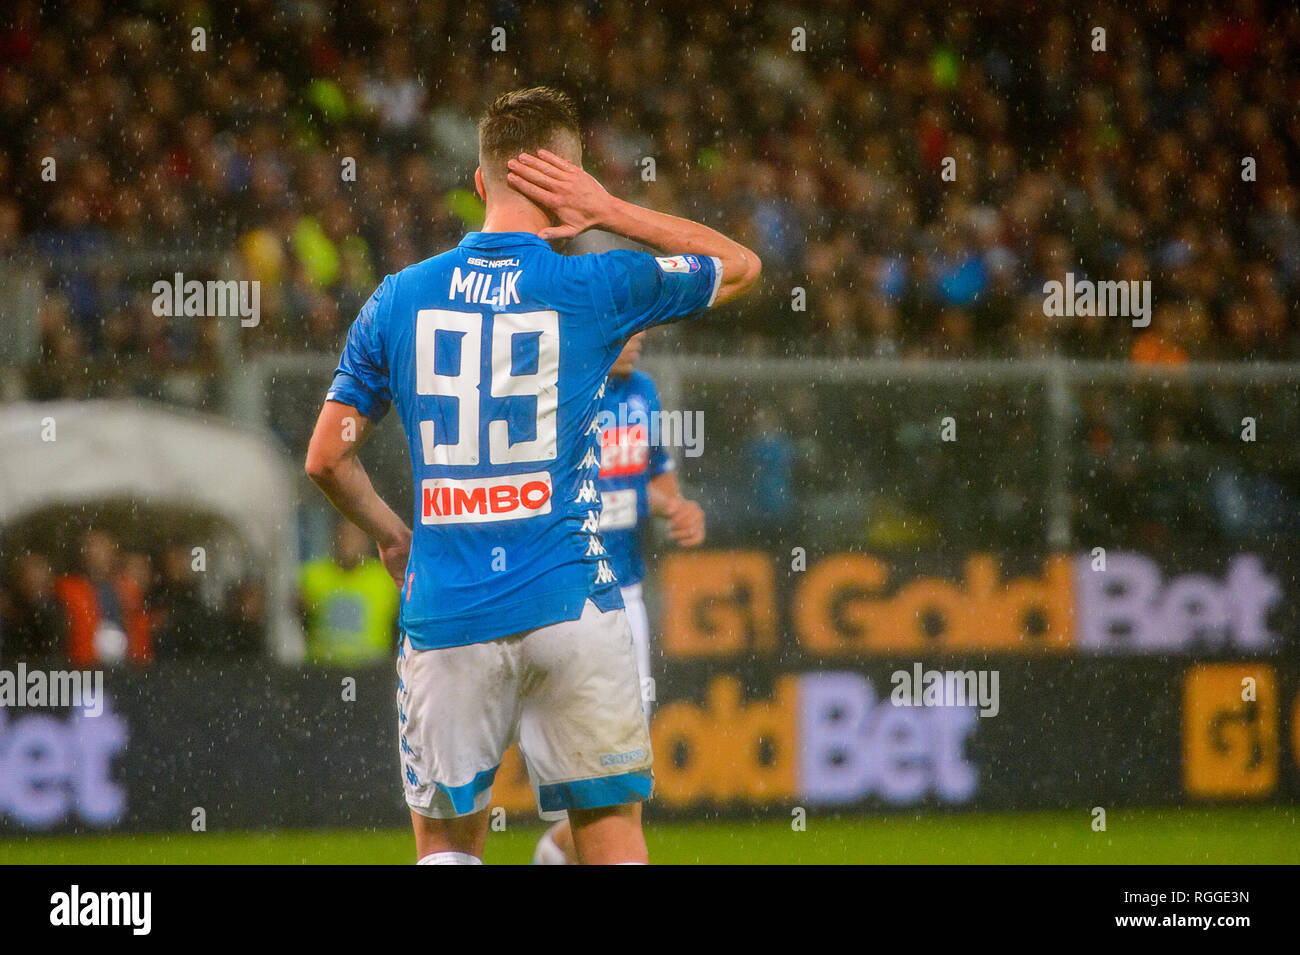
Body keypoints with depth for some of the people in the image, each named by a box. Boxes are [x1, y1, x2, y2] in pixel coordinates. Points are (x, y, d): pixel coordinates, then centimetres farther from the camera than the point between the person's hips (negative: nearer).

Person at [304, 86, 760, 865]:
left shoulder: (398, 300, 5)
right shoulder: (594, 290, -2)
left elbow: (327, 459, 9)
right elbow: (742, 265, 14)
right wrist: (610, 211, 7)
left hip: (446, 617, 2)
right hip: (569, 609, -2)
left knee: (447, 841, 12)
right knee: (611, 831, 3)